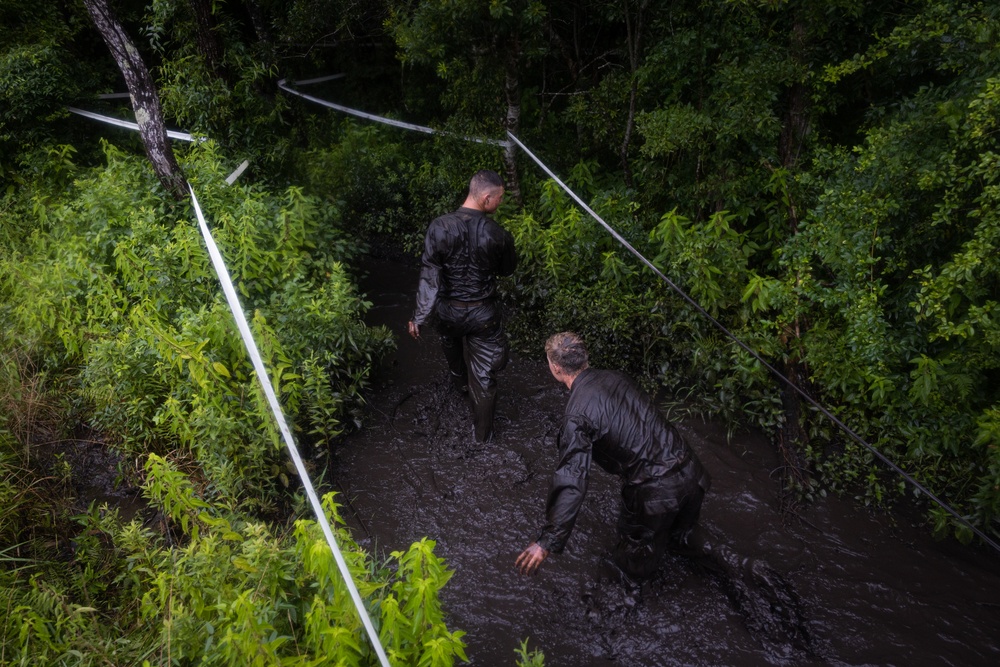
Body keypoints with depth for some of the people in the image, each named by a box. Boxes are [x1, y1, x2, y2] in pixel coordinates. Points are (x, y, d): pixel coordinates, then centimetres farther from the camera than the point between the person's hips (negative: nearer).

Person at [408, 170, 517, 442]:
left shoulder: (440, 227, -20)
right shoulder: (498, 235, -21)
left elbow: (430, 276, -18)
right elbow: (507, 269, -1)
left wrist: (419, 316, -12)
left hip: (449, 310, 2)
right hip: (484, 313, -2)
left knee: (454, 351, 35)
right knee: (484, 376, 13)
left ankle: (461, 382, 67)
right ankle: (482, 433, 26)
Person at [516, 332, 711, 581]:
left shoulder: (577, 414, -18)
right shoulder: (616, 377, 3)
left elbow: (570, 479, -25)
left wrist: (548, 541, -23)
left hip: (656, 490, -6)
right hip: (691, 473, 6)